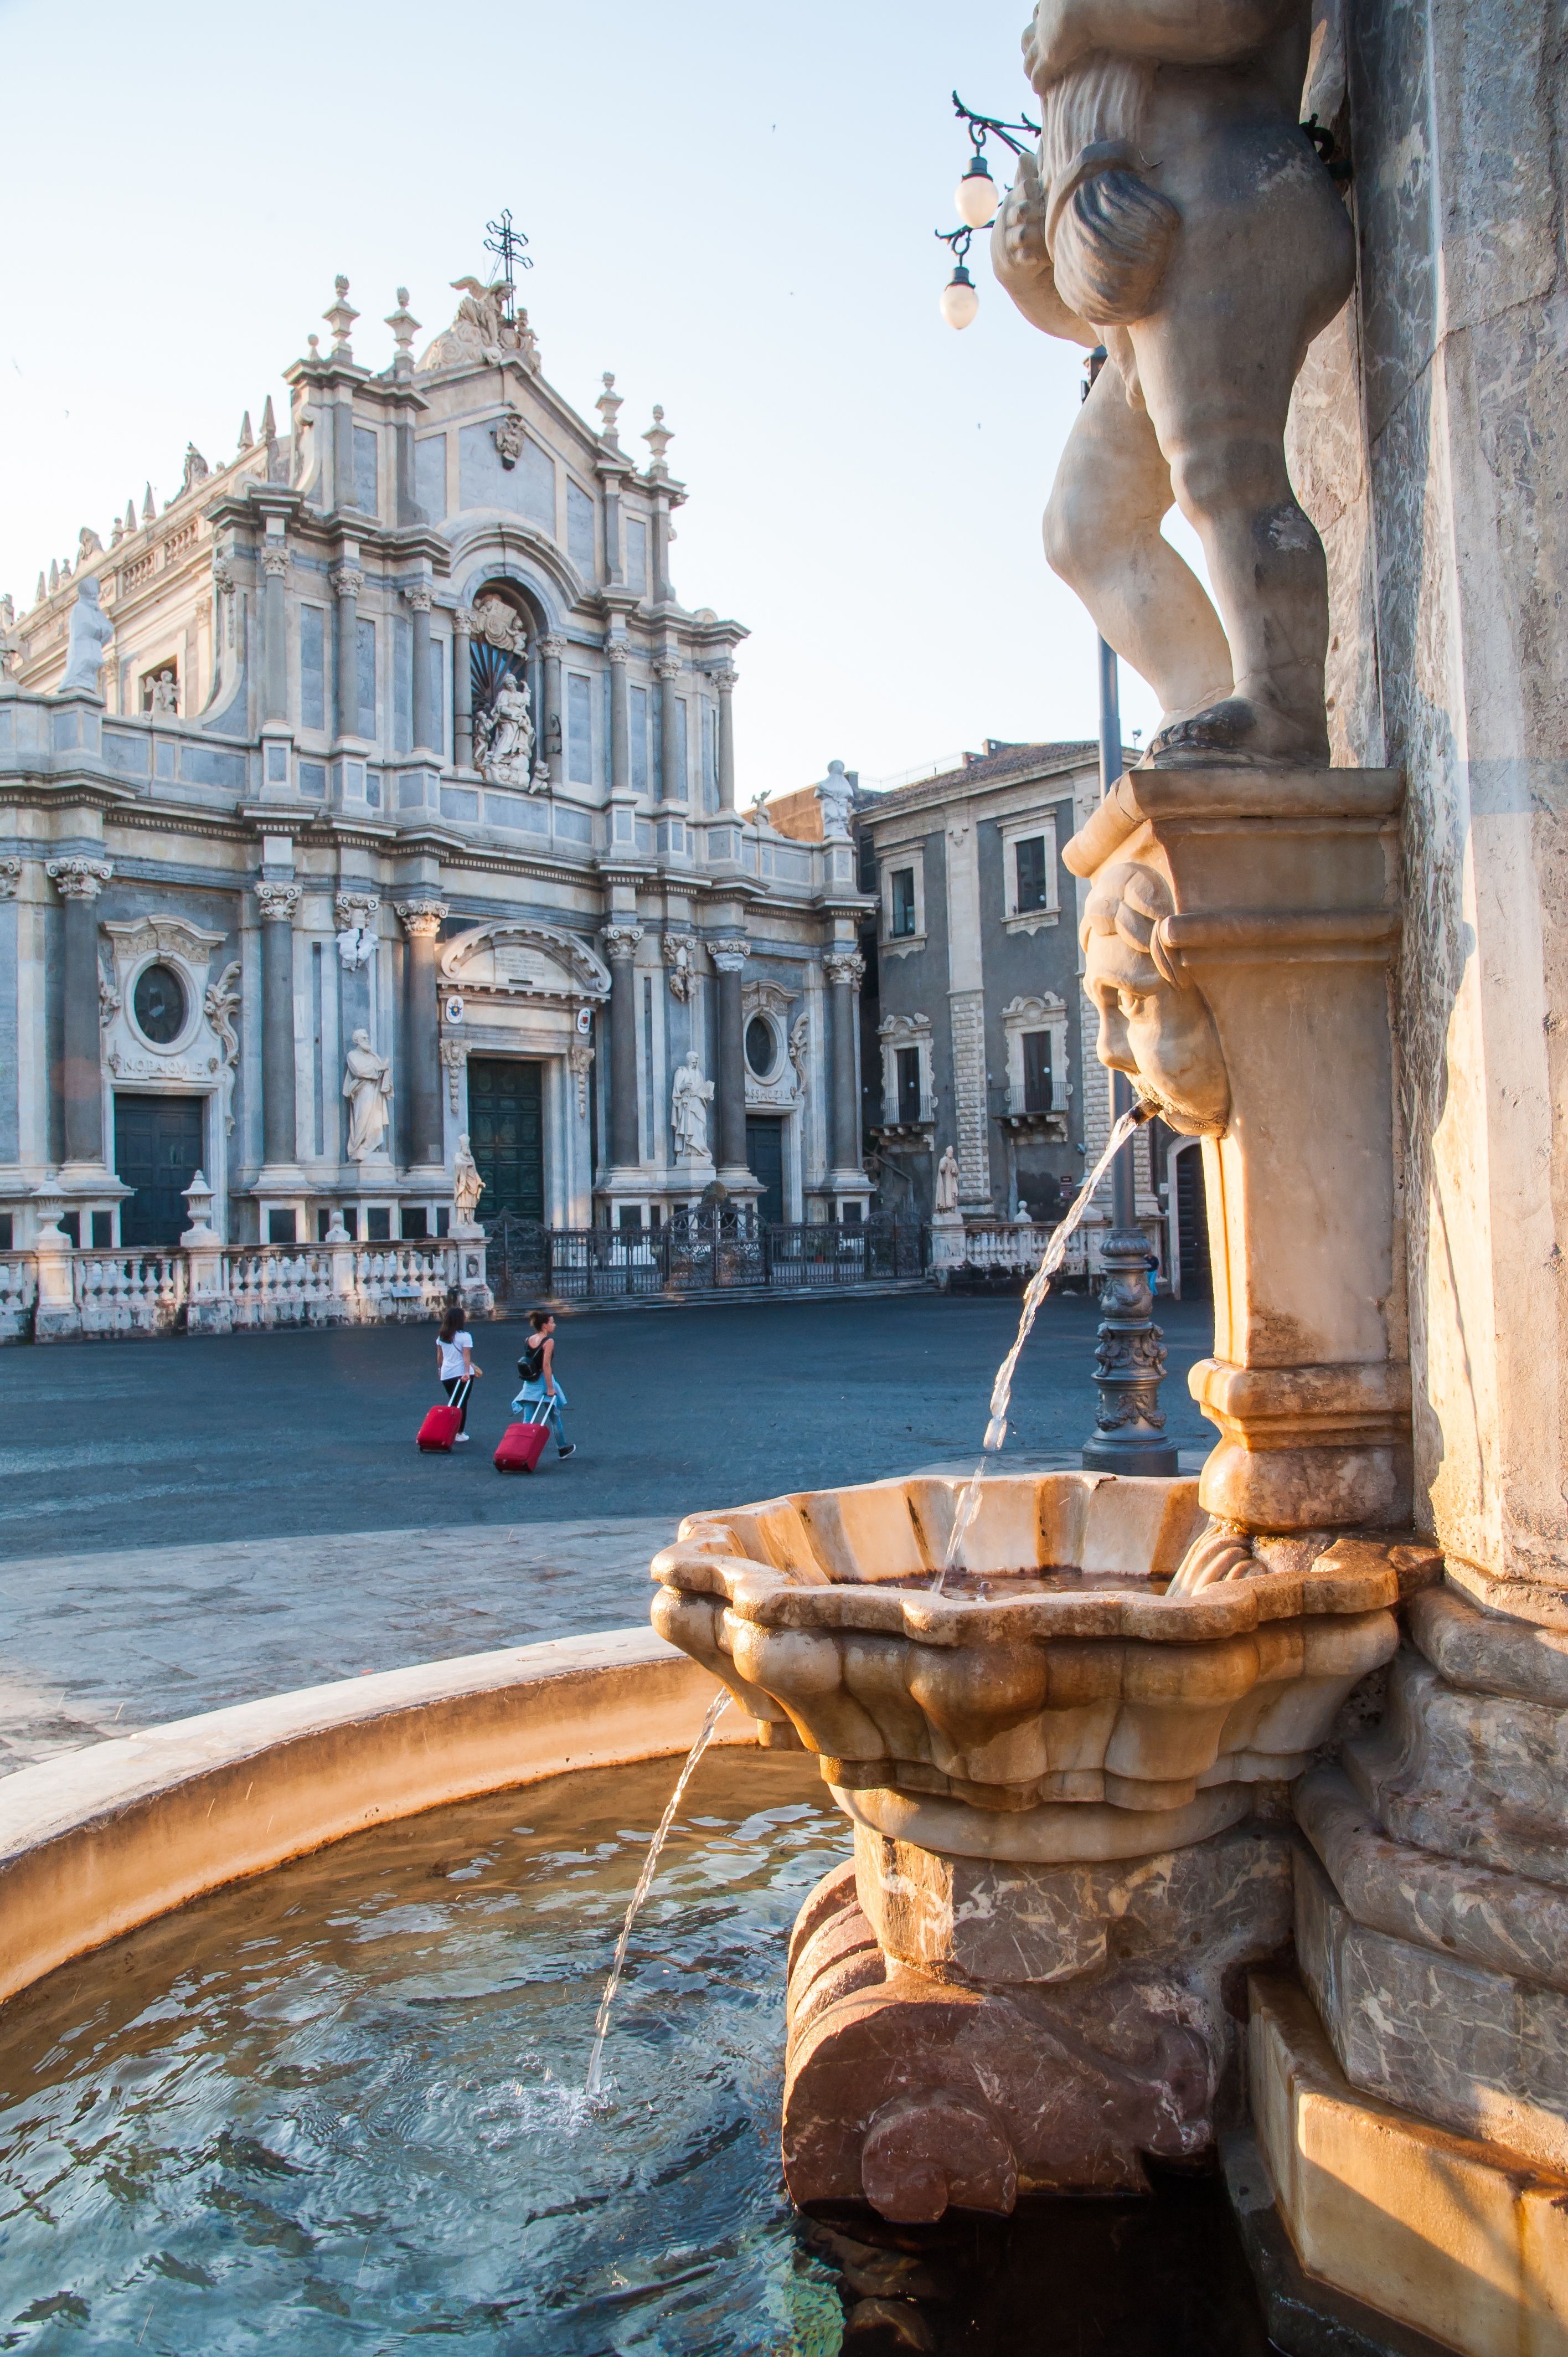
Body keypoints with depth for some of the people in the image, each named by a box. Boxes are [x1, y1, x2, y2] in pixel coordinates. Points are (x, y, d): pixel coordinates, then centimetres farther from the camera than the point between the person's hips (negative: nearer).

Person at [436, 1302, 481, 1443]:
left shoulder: (441, 1337, 5)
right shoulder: (465, 1336, -11)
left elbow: (439, 1356, 13)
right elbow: (466, 1356, -19)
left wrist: (440, 1368, 27)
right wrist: (467, 1372, -25)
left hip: (446, 1374, 5)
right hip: (462, 1374, -5)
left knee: (453, 1403, 17)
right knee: (462, 1404, 5)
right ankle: (460, 1433, 8)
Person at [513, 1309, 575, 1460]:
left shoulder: (529, 1340, 5)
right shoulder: (549, 1341, -14)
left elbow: (527, 1360, 10)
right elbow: (546, 1365, -21)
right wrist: (550, 1388, -19)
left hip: (529, 1384, 5)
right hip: (544, 1381, -5)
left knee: (528, 1420, 3)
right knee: (555, 1417, 12)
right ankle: (563, 1449, 25)